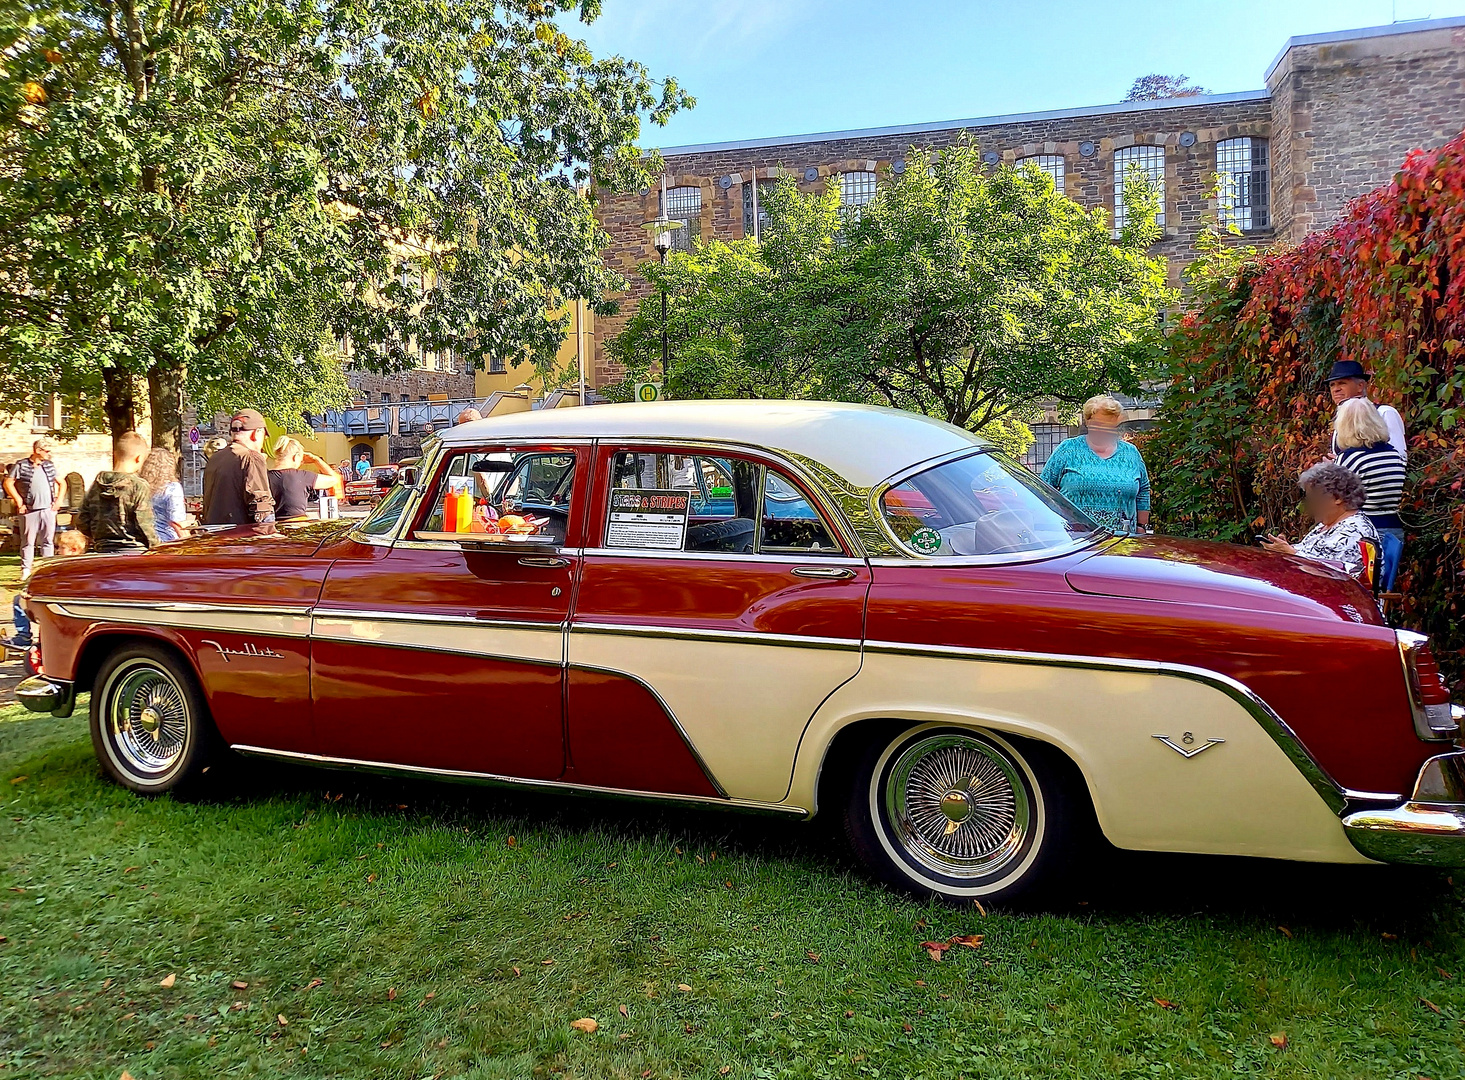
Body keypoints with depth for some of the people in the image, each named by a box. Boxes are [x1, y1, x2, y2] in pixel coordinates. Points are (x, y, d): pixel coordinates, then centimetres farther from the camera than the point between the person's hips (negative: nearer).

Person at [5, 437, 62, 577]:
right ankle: (26, 569, 8)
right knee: (28, 541, 1)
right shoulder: (21, 466, -2)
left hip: (48, 509, 4)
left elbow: (61, 483, 21)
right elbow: (8, 483, -3)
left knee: (48, 540, 6)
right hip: (29, 510, -4)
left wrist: (58, 500, 10)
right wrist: (19, 501, -7)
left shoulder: (50, 466, 12)